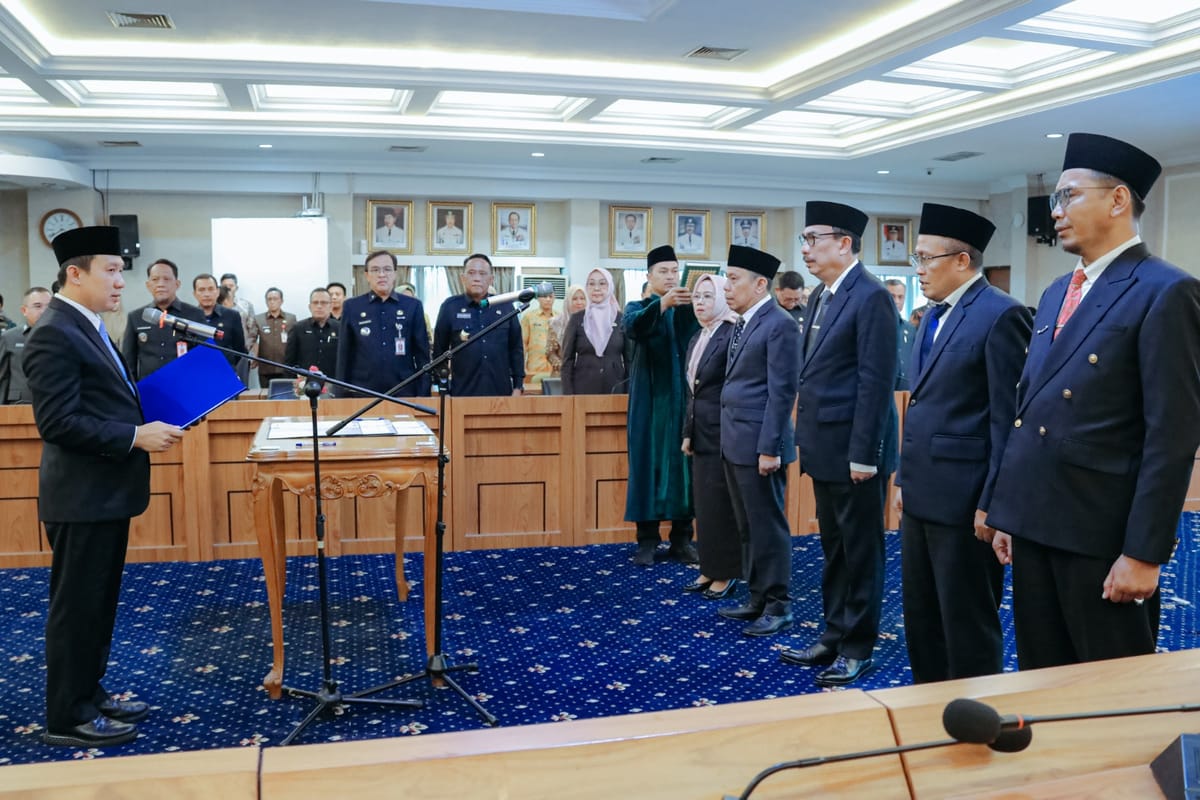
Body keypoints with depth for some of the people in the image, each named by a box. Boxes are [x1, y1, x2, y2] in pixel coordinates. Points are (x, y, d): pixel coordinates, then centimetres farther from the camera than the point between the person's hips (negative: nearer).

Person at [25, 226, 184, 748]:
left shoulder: (87, 327, 13)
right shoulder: (54, 335, -18)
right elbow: (58, 421, -23)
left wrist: (146, 420, 6)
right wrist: (136, 437, -24)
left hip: (105, 491, 10)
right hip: (81, 495, -10)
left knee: (99, 601, 18)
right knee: (76, 605, 2)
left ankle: (89, 693, 31)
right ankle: (67, 717, 15)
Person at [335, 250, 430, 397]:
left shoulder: (413, 306, 6)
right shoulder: (351, 307, 7)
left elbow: (422, 354, 6)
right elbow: (344, 355, 7)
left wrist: (422, 394, 1)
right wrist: (342, 395, 3)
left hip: (404, 393, 0)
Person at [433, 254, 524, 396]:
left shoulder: (505, 306, 6)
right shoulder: (450, 306, 1)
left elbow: (516, 349, 10)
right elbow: (439, 350, 4)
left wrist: (518, 386, 6)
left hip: (501, 391, 2)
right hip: (463, 392, -2)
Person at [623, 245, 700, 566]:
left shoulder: (689, 310, 13)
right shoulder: (638, 307, 4)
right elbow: (633, 328, -20)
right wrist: (663, 303, -37)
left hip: (684, 399, 2)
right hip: (651, 400, -2)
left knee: (684, 465, 3)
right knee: (648, 464, -1)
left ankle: (681, 539, 11)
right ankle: (647, 540, 5)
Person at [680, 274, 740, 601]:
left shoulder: (733, 334, -13)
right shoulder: (697, 338, 14)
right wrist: (688, 432, 15)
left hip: (723, 432, -9)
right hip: (702, 433, 9)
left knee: (721, 504, -1)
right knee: (703, 503, 13)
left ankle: (726, 575, 11)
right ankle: (710, 569, 23)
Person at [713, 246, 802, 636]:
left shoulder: (780, 325, -12)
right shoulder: (742, 324, 14)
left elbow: (782, 392, -16)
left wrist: (769, 448, -18)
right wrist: (729, 439, 12)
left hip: (758, 444, -9)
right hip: (734, 443, 9)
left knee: (768, 527, 1)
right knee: (747, 528, 15)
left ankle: (778, 606, 13)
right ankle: (758, 599, 26)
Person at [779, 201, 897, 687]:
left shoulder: (871, 297, -14)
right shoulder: (820, 296, 13)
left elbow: (876, 382, -18)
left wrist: (863, 454, -20)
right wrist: (808, 441, 14)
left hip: (854, 452, -9)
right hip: (825, 449, 9)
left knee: (861, 552, 5)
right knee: (833, 548, 18)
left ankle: (858, 648, 18)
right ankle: (835, 636, 30)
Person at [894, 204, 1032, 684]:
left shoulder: (1000, 315, -13)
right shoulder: (934, 317, 15)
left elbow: (1009, 419, -16)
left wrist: (992, 503, -17)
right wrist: (904, 480, 16)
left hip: (964, 500, -9)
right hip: (923, 495, 9)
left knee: (968, 624, 5)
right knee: (920, 617, 18)